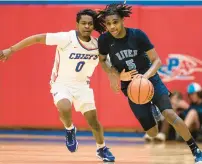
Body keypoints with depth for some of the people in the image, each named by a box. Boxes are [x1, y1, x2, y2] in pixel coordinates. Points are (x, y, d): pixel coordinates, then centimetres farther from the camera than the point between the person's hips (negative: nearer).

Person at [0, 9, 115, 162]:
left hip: (82, 84, 3)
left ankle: (102, 149, 26)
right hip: (61, 83, -3)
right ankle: (70, 130, 3)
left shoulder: (98, 45, -10)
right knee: (64, 109, -31)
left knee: (93, 118, 0)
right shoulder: (66, 38, -23)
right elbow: (37, 38, -20)